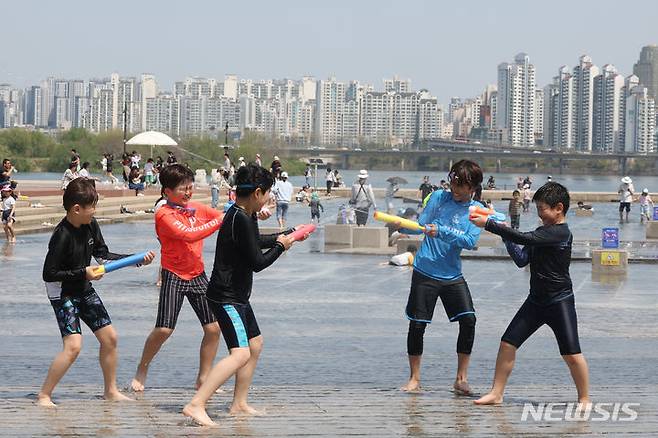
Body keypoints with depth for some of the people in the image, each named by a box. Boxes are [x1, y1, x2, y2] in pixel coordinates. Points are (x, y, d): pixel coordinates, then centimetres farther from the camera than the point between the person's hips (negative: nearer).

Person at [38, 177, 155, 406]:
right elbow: (49, 274, -23)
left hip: (84, 289, 8)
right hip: (63, 293, -8)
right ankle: (44, 395, -10)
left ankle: (111, 391, 25)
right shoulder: (62, 236, -26)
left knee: (109, 338, 10)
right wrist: (83, 273, -25)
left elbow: (103, 254, 7)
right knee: (73, 345, -20)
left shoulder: (90, 225, -4)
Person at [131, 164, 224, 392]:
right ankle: (141, 371, 13)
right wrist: (219, 221, -28)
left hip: (197, 275, 6)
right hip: (174, 276, -6)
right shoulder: (164, 214, -13)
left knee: (213, 327, -1)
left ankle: (203, 378, 12)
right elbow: (189, 235, -26)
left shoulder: (198, 208, 6)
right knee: (164, 329, -10)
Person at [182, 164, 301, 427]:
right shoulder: (240, 220, -21)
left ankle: (239, 404, 31)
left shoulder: (245, 216, 11)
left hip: (237, 296, 11)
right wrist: (281, 246, -3)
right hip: (226, 297, -11)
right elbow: (257, 262, -20)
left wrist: (286, 236, 41)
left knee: (255, 343, 23)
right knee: (241, 353, -21)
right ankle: (196, 405, -29)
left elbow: (256, 242, 32)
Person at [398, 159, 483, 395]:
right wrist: (402, 226, -21)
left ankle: (461, 379, 1)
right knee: (417, 324, -1)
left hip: (453, 276, 1)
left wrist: (441, 232, -24)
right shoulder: (439, 197, -1)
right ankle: (414, 379, 14)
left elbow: (470, 241, -14)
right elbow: (420, 226, -1)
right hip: (425, 271, -1)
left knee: (468, 319, -11)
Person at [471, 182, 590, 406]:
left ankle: (584, 398, 8)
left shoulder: (561, 233, -17)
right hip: (536, 300, 9)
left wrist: (489, 225, -24)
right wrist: (506, 236, -4)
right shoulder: (543, 232, 13)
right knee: (507, 343, 3)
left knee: (571, 353, -6)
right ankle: (496, 394, 8)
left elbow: (524, 238, -26)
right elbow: (522, 259, 9)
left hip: (560, 301, -9)